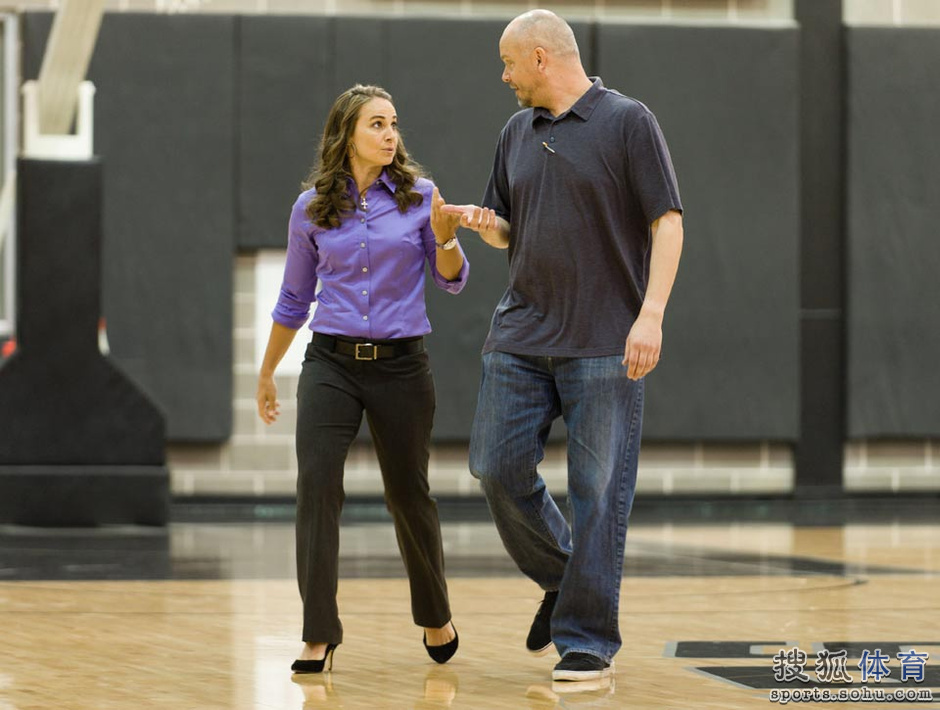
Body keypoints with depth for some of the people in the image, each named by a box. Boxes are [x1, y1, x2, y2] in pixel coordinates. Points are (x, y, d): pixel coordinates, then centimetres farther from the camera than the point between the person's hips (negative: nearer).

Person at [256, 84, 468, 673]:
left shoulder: (419, 195, 0)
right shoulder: (311, 209, 4)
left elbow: (453, 281, 2)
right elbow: (294, 299, 15)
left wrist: (444, 239, -19)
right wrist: (267, 374, 21)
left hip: (401, 365, 0)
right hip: (331, 364, 0)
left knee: (408, 493, 8)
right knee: (317, 483, -15)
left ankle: (436, 617, 32)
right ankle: (320, 636, -10)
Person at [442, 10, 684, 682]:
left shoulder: (628, 122, -3)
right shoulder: (517, 133, 15)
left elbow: (667, 223, -7)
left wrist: (651, 315, -17)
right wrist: (484, 223, 0)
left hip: (604, 343, -6)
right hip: (522, 335, 6)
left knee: (598, 491, -4)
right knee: (498, 467, 1)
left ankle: (588, 640, 3)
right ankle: (561, 578, 25)